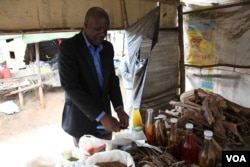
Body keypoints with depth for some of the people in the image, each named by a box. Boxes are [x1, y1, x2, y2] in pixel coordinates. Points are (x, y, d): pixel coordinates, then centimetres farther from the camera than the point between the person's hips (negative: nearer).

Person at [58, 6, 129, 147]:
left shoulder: (108, 47, 4)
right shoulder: (68, 47, -15)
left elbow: (112, 79, 7)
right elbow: (71, 87, -21)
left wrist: (119, 108, -8)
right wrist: (101, 116, -25)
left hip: (105, 118, 5)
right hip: (82, 120, -5)